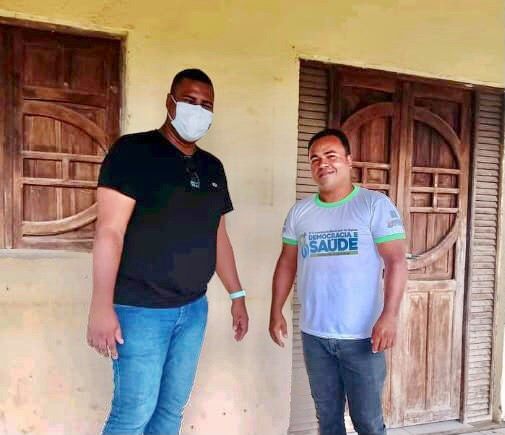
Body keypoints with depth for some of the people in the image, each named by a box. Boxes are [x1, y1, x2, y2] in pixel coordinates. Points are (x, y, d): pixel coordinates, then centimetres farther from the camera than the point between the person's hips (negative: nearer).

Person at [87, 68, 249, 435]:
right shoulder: (133, 150, -8)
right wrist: (102, 306, -19)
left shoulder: (212, 167, 11)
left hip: (194, 309, 6)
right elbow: (109, 231, -14)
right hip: (141, 309, -6)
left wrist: (237, 295, 15)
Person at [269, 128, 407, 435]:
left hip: (362, 335, -4)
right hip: (314, 335, 4)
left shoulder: (375, 204, -6)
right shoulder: (299, 211, 7)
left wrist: (390, 315, -20)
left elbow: (396, 261, -10)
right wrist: (276, 312, 8)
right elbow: (287, 264, 13)